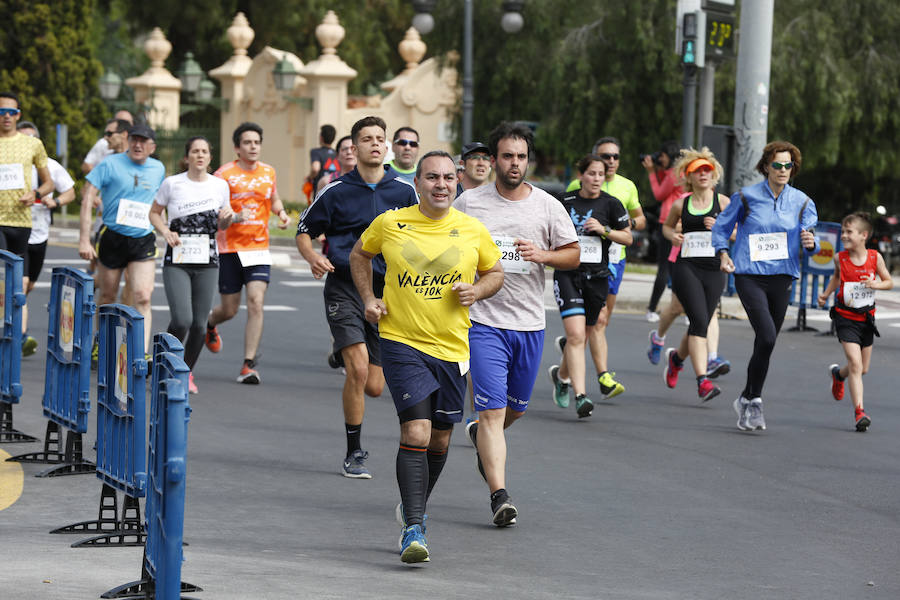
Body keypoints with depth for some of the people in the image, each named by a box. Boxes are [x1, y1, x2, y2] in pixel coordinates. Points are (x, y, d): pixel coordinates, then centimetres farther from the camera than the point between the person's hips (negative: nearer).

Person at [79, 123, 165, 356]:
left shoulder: (158, 169, 8)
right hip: (112, 238, -1)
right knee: (107, 296, 11)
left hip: (143, 241, 1)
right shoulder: (110, 164, -4)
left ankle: (142, 353, -18)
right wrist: (84, 239, -14)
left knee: (142, 298, -13)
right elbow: (88, 198, -8)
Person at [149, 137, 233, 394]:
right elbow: (154, 213, 11)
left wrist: (228, 217, -6)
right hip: (176, 262, -3)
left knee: (199, 324, 1)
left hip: (207, 262, 3)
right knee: (182, 320, -16)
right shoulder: (172, 184, -1)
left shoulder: (220, 186, 6)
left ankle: (187, 373, 22)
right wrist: (166, 231, -8)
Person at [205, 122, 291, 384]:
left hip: (259, 248, 3)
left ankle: (249, 365, -11)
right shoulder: (224, 174, -7)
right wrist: (233, 216, -24)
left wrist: (281, 214, 7)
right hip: (229, 248, -3)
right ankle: (210, 323, 44)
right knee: (229, 310, 5)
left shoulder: (268, 172, 7)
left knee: (256, 302, -13)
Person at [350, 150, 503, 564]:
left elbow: (494, 273, 15)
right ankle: (414, 528, -15)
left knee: (440, 439, 12)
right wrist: (368, 299, 4)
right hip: (402, 342, -3)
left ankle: (413, 507, 38)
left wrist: (477, 291, -6)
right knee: (416, 432, -17)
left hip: (452, 347, 3)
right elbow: (359, 255, 16)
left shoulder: (472, 231, 0)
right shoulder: (390, 224, -3)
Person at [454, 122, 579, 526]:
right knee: (492, 409, -12)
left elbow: (573, 255, 5)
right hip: (484, 321, -3)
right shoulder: (469, 203, 0)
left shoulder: (547, 206, 3)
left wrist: (543, 255, -14)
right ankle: (499, 496, -14)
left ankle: (481, 436, 50)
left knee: (516, 407, 17)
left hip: (530, 322, 3)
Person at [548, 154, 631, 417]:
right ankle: (580, 396, -17)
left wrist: (604, 230, -11)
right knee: (576, 334, -15)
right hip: (567, 274, -1)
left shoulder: (611, 204, 1)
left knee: (589, 331, 13)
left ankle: (562, 374, 41)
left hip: (596, 276, 1)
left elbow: (628, 238, 4)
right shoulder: (565, 201, 3)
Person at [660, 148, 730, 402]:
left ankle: (677, 357, 42)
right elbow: (666, 225, 24)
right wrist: (672, 236, 2)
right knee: (699, 321, -19)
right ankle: (702, 381, -23)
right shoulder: (681, 205, 7)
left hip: (714, 269, 2)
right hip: (686, 268, -2)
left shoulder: (722, 202, 5)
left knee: (700, 326, 8)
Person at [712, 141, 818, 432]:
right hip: (749, 276, -4)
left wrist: (810, 242, -19)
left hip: (781, 277, 4)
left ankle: (746, 400, 26)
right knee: (767, 337, -20)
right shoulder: (747, 197, -1)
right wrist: (723, 254, -3)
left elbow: (810, 244, 4)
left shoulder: (802, 202, 6)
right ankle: (753, 400, -6)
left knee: (766, 344, 9)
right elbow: (722, 226, 12)